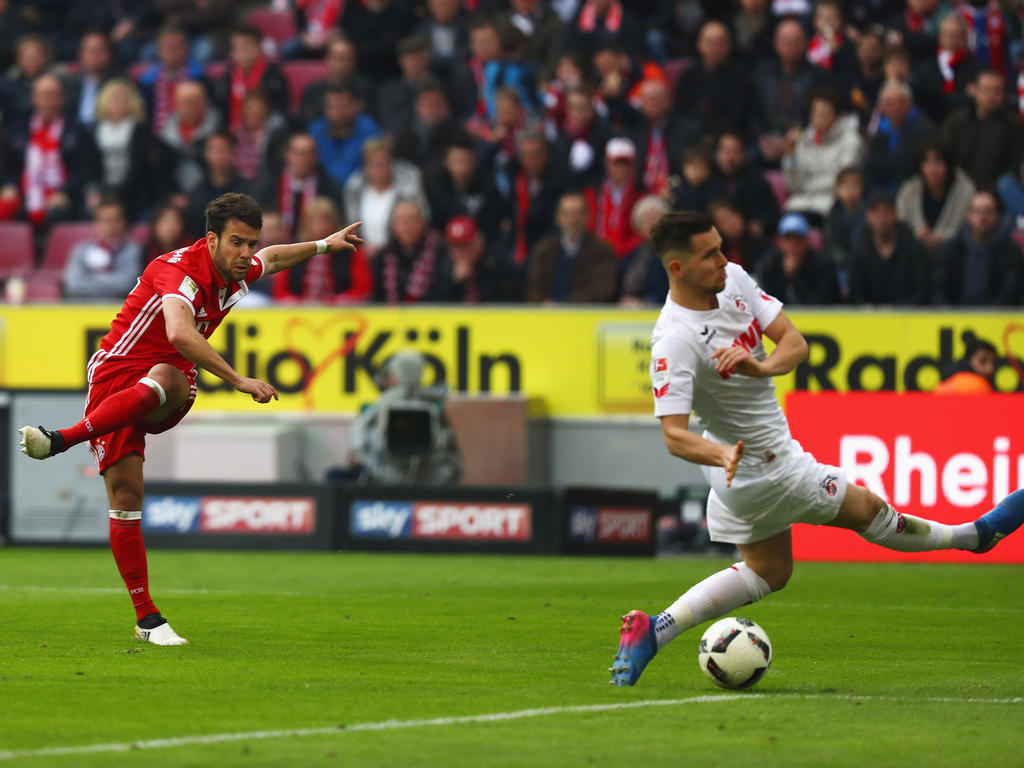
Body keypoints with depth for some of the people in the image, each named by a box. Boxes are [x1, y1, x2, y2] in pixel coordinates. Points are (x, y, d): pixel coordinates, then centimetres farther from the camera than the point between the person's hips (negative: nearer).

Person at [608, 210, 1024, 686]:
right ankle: (976, 535, 32)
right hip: (764, 467, -9)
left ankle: (652, 631, 19)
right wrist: (722, 456, -51)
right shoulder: (674, 341, -31)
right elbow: (674, 435, -31)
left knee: (767, 572, 25)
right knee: (868, 511, 10)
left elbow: (795, 342, -9)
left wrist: (760, 366, -31)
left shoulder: (733, 280, -8)